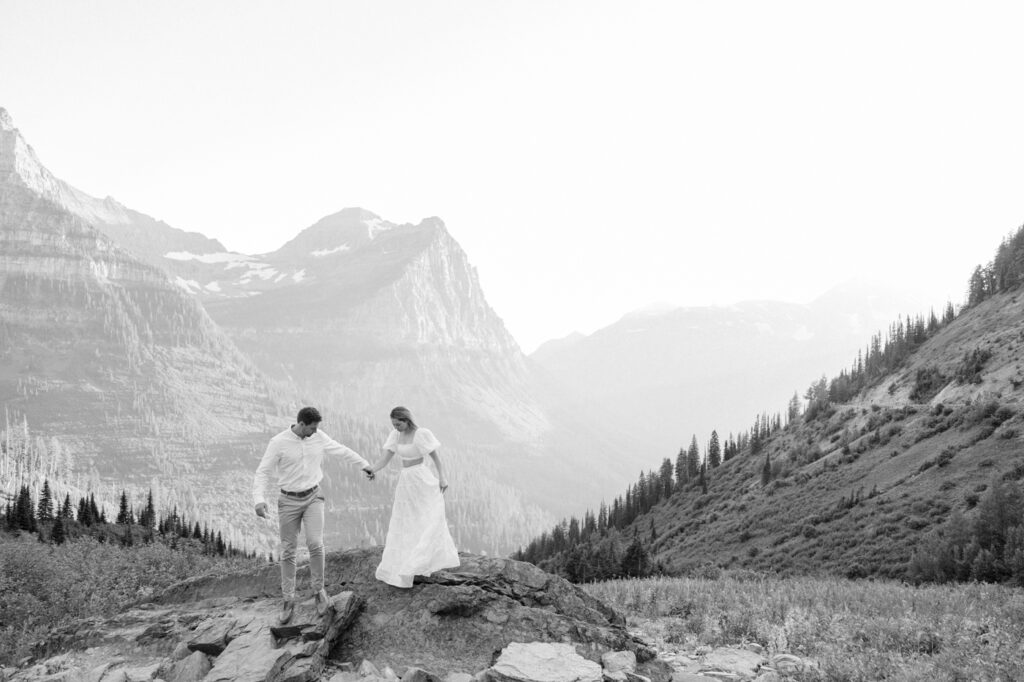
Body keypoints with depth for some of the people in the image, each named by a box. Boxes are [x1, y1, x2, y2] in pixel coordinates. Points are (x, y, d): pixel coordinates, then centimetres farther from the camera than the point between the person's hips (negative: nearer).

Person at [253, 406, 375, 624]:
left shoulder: (319, 437, -5)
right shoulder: (278, 442, -16)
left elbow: (341, 450, 11)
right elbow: (263, 473, -14)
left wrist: (364, 464, 24)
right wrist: (259, 500, -29)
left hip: (313, 498, 1)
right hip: (289, 501, -1)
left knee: (315, 544, -16)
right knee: (288, 551, 1)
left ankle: (318, 589, 6)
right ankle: (288, 601, 14)